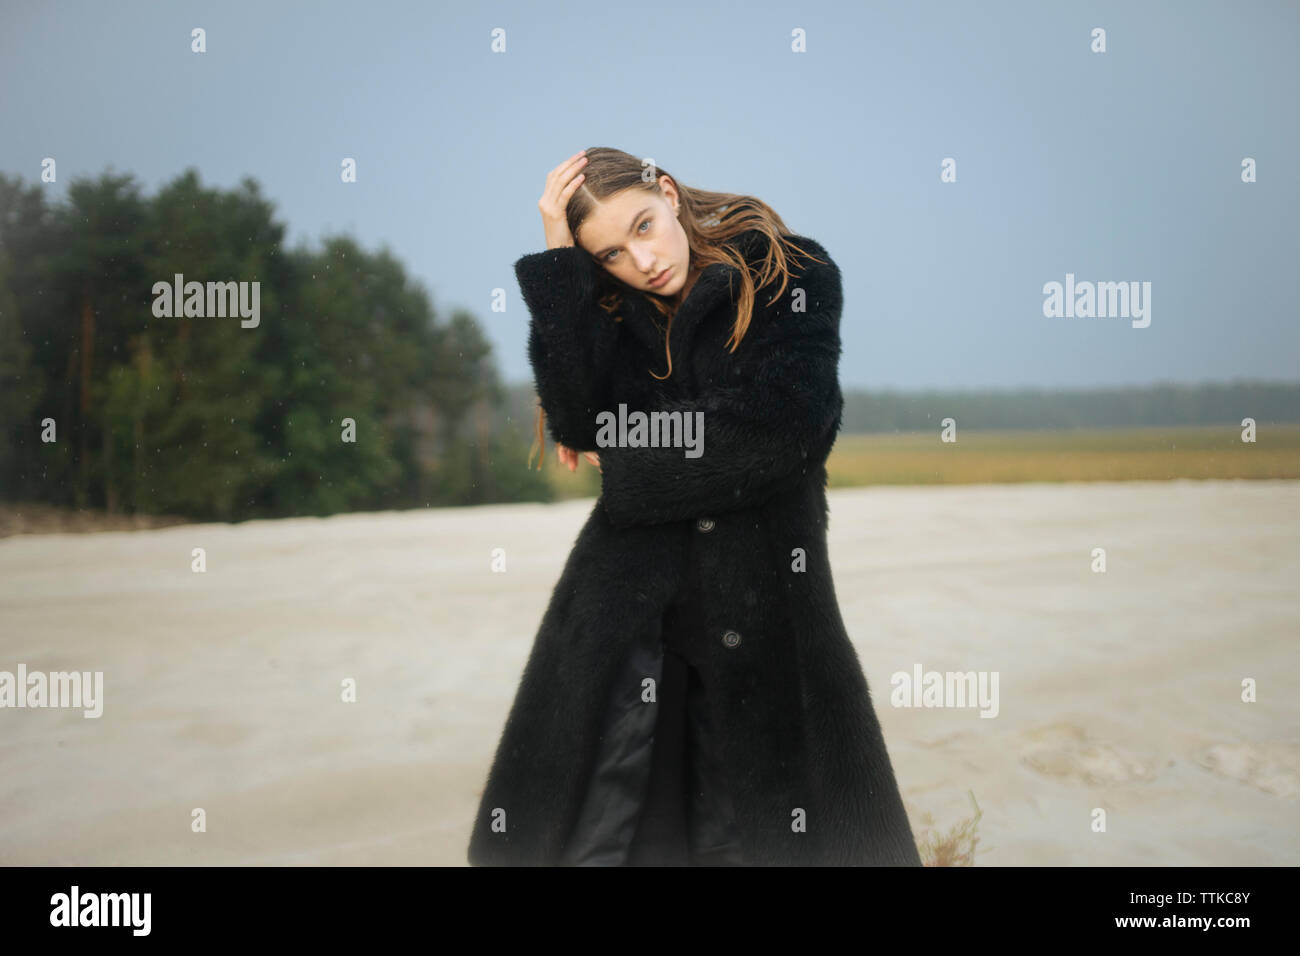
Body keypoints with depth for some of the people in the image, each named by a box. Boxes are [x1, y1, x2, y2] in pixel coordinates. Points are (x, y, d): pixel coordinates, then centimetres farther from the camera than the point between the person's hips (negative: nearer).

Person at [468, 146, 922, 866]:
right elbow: (576, 421, -10)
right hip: (626, 601, 2)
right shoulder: (607, 312, 8)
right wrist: (559, 259, -10)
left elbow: (780, 428, -12)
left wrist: (625, 457, -4)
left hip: (762, 591, -2)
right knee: (591, 830, -1)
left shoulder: (792, 276, -1)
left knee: (751, 836, 5)